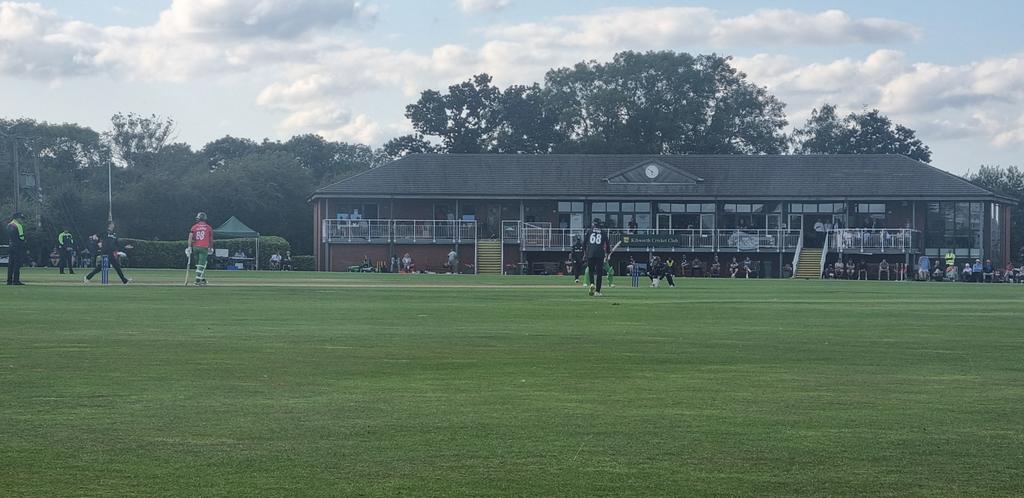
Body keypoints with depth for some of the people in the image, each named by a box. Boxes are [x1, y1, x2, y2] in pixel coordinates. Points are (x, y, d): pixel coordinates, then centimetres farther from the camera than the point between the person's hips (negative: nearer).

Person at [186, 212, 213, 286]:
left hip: (195, 247, 2)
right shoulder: (208, 227, 3)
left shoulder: (194, 226, 3)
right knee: (201, 265, -5)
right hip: (204, 247, -2)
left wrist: (189, 247, -8)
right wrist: (211, 248, 21)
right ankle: (198, 280, -16)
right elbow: (211, 239, 10)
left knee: (200, 264, 15)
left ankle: (203, 279, 20)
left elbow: (190, 237, -7)